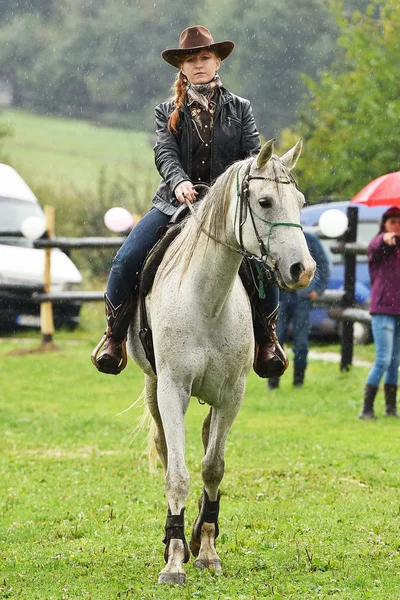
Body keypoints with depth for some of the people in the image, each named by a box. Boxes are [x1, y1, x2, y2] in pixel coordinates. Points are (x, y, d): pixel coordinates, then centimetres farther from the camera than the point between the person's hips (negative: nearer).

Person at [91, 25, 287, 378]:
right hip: (175, 203, 1)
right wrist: (179, 182, -27)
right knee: (126, 261, -19)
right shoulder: (168, 113, 11)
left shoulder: (240, 109, 11)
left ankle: (267, 339, 3)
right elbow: (165, 154, -5)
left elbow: (253, 154, 1)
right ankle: (114, 336, 1)